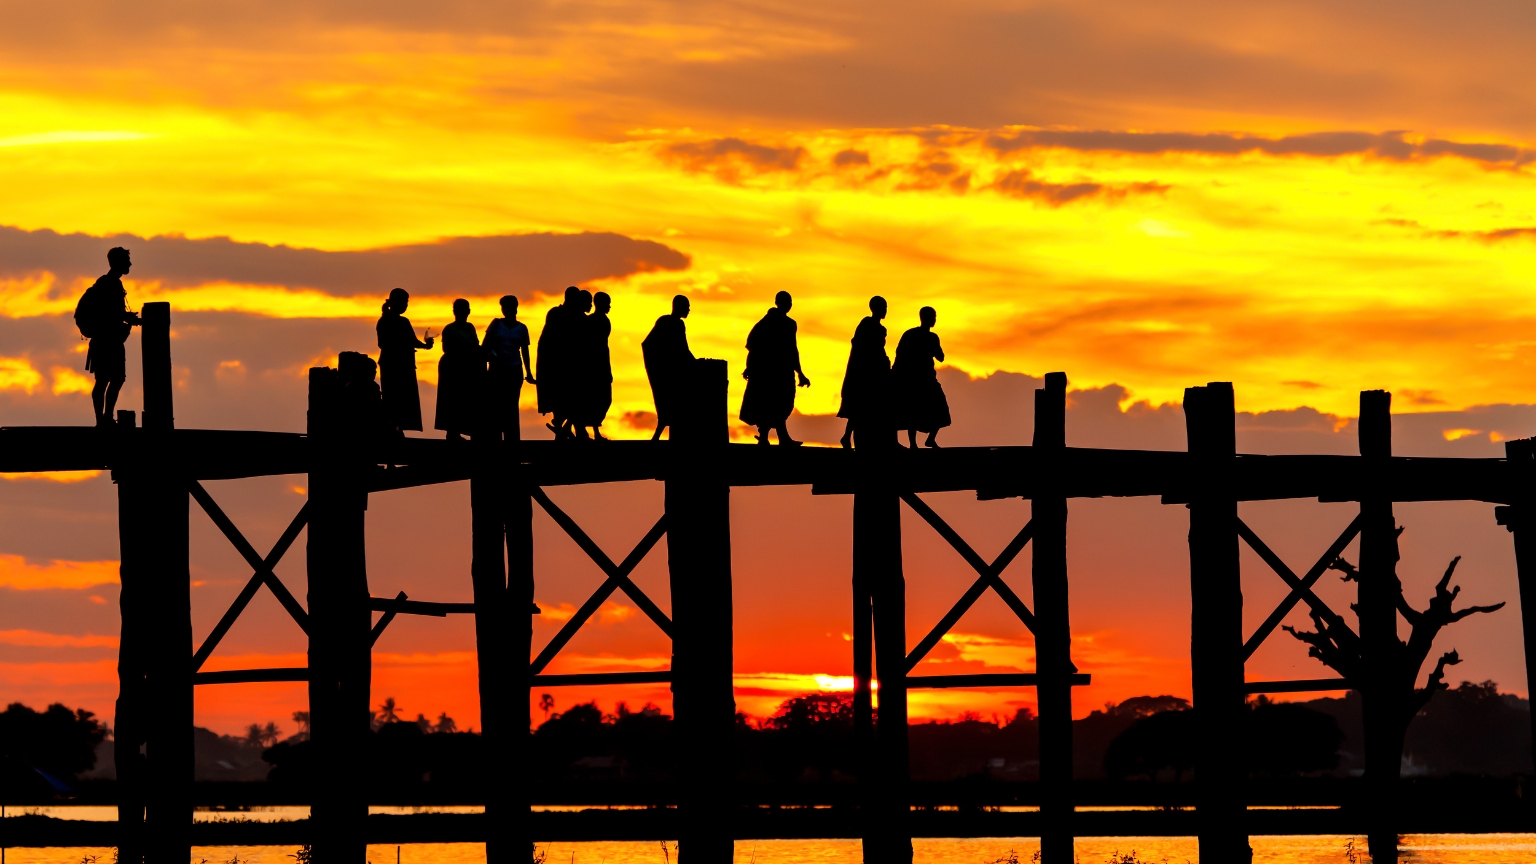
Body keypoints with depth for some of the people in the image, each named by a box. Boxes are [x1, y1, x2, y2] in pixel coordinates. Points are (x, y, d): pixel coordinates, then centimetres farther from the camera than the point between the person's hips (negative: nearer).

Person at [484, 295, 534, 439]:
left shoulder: (521, 328, 4)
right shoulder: (496, 324, 3)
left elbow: (525, 351, 9)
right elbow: (486, 344, 3)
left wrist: (529, 373, 7)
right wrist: (486, 356, -16)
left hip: (514, 370, 0)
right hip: (496, 370, 0)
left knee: (511, 406, 1)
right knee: (496, 404, -4)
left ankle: (512, 437, 4)